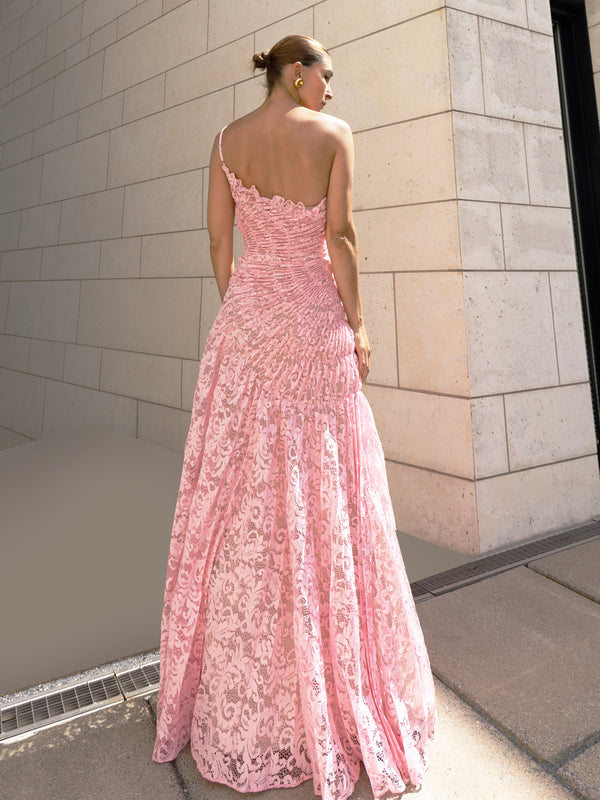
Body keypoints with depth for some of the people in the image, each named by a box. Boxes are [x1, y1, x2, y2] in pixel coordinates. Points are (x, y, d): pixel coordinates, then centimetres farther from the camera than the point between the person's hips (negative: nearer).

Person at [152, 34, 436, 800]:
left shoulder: (226, 140, 10)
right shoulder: (333, 134, 1)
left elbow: (219, 242, 7)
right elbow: (339, 237, -7)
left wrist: (238, 316, 14)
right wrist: (356, 325, -2)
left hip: (246, 320, 3)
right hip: (314, 322, -3)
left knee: (237, 498, 8)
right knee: (322, 500, 4)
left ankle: (233, 694, 24)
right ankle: (337, 691, 20)